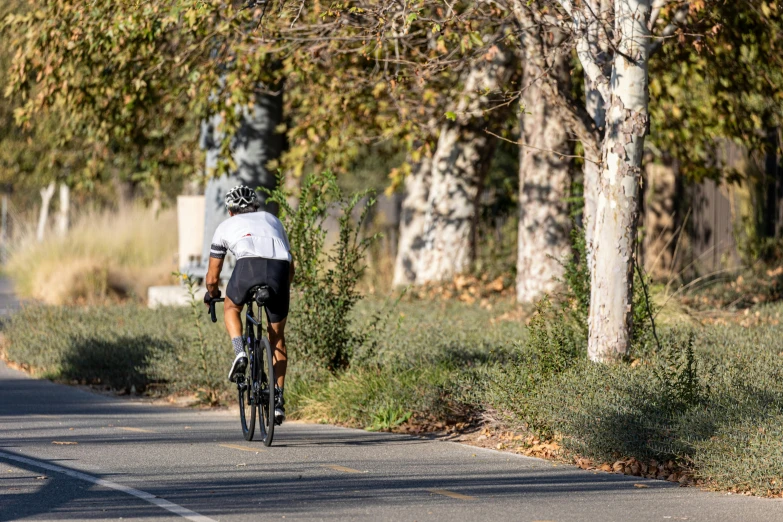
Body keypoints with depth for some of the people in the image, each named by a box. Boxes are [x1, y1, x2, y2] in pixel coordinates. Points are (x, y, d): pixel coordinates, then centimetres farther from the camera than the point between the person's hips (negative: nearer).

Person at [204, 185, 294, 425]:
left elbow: (212, 278, 34)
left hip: (248, 266, -2)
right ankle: (278, 401, 14)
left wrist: (211, 295, 55)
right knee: (277, 338, 20)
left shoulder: (226, 226, 31)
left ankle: (239, 352, 4)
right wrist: (281, 289, 59)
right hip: (280, 271, 2)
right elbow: (291, 267, 42)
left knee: (231, 308, 32)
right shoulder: (272, 220, 38)